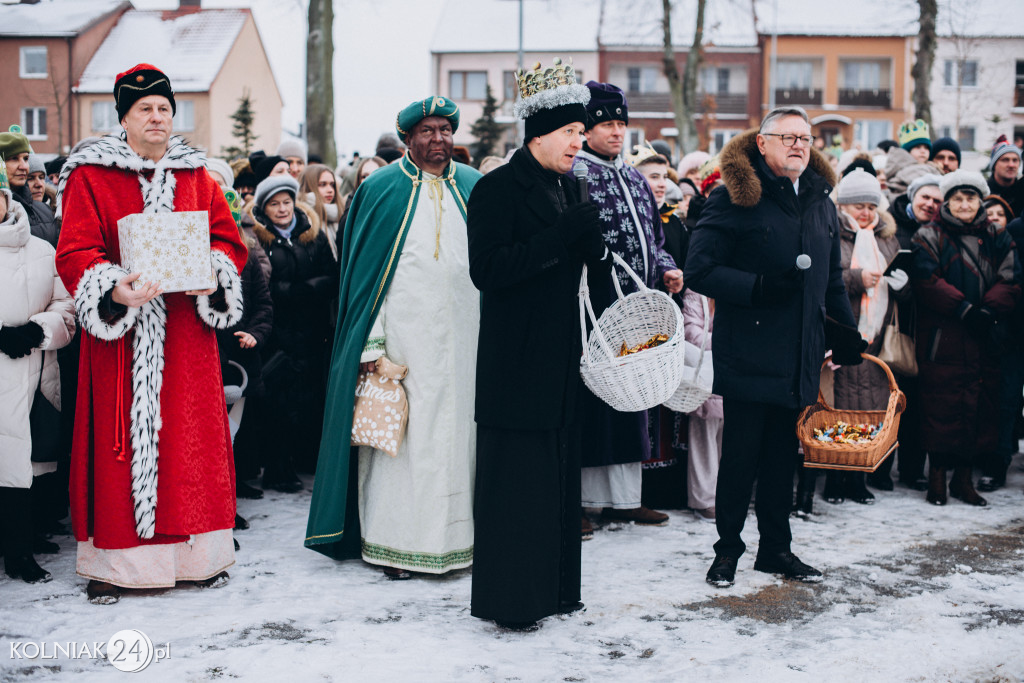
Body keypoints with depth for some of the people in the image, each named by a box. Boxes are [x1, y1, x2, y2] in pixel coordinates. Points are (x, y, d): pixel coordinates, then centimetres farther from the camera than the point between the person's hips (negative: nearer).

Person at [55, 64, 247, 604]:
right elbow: (75, 253, -6)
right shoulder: (90, 177, 2)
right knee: (119, 438, -2)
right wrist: (114, 291, -24)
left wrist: (213, 274, -12)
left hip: (186, 331, 3)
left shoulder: (196, 176, 12)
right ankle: (111, 562, 6)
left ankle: (200, 552, 14)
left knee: (191, 436, 5)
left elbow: (228, 237, 10)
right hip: (119, 325, -3)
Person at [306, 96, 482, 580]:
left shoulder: (475, 189, 12)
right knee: (399, 433, -3)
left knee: (458, 427, 6)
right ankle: (394, 543, 5)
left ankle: (456, 534, 16)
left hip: (462, 335, 3)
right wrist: (371, 344, -8)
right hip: (403, 334, -3)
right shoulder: (382, 189, 2)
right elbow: (365, 270, -1)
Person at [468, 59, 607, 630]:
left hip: (562, 363, 8)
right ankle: (508, 598, 8)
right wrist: (564, 235, -23)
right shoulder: (498, 188, -10)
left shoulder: (567, 190, 14)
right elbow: (487, 269, -20)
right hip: (517, 364, -8)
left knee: (560, 474, 13)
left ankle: (555, 585, 24)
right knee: (517, 479, -3)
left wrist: (595, 246, -6)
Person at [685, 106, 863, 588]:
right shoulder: (734, 197, -6)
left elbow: (832, 279, 23)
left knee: (783, 454, 12)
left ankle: (776, 547, 24)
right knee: (740, 454, 1)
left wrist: (846, 332, 15)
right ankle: (727, 549, 15)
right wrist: (759, 287, -20)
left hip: (799, 355, 6)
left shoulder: (820, 200, 15)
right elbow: (699, 270, -12)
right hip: (747, 353, -5)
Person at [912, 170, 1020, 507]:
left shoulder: (997, 239, 13)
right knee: (942, 404, -4)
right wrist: (964, 309, -18)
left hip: (984, 340, 4)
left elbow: (1010, 281, 4)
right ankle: (937, 475, 8)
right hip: (942, 337, -4)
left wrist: (989, 310, -13)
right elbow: (926, 281, -11)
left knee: (980, 405, 5)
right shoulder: (930, 237, 1)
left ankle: (964, 476, 15)